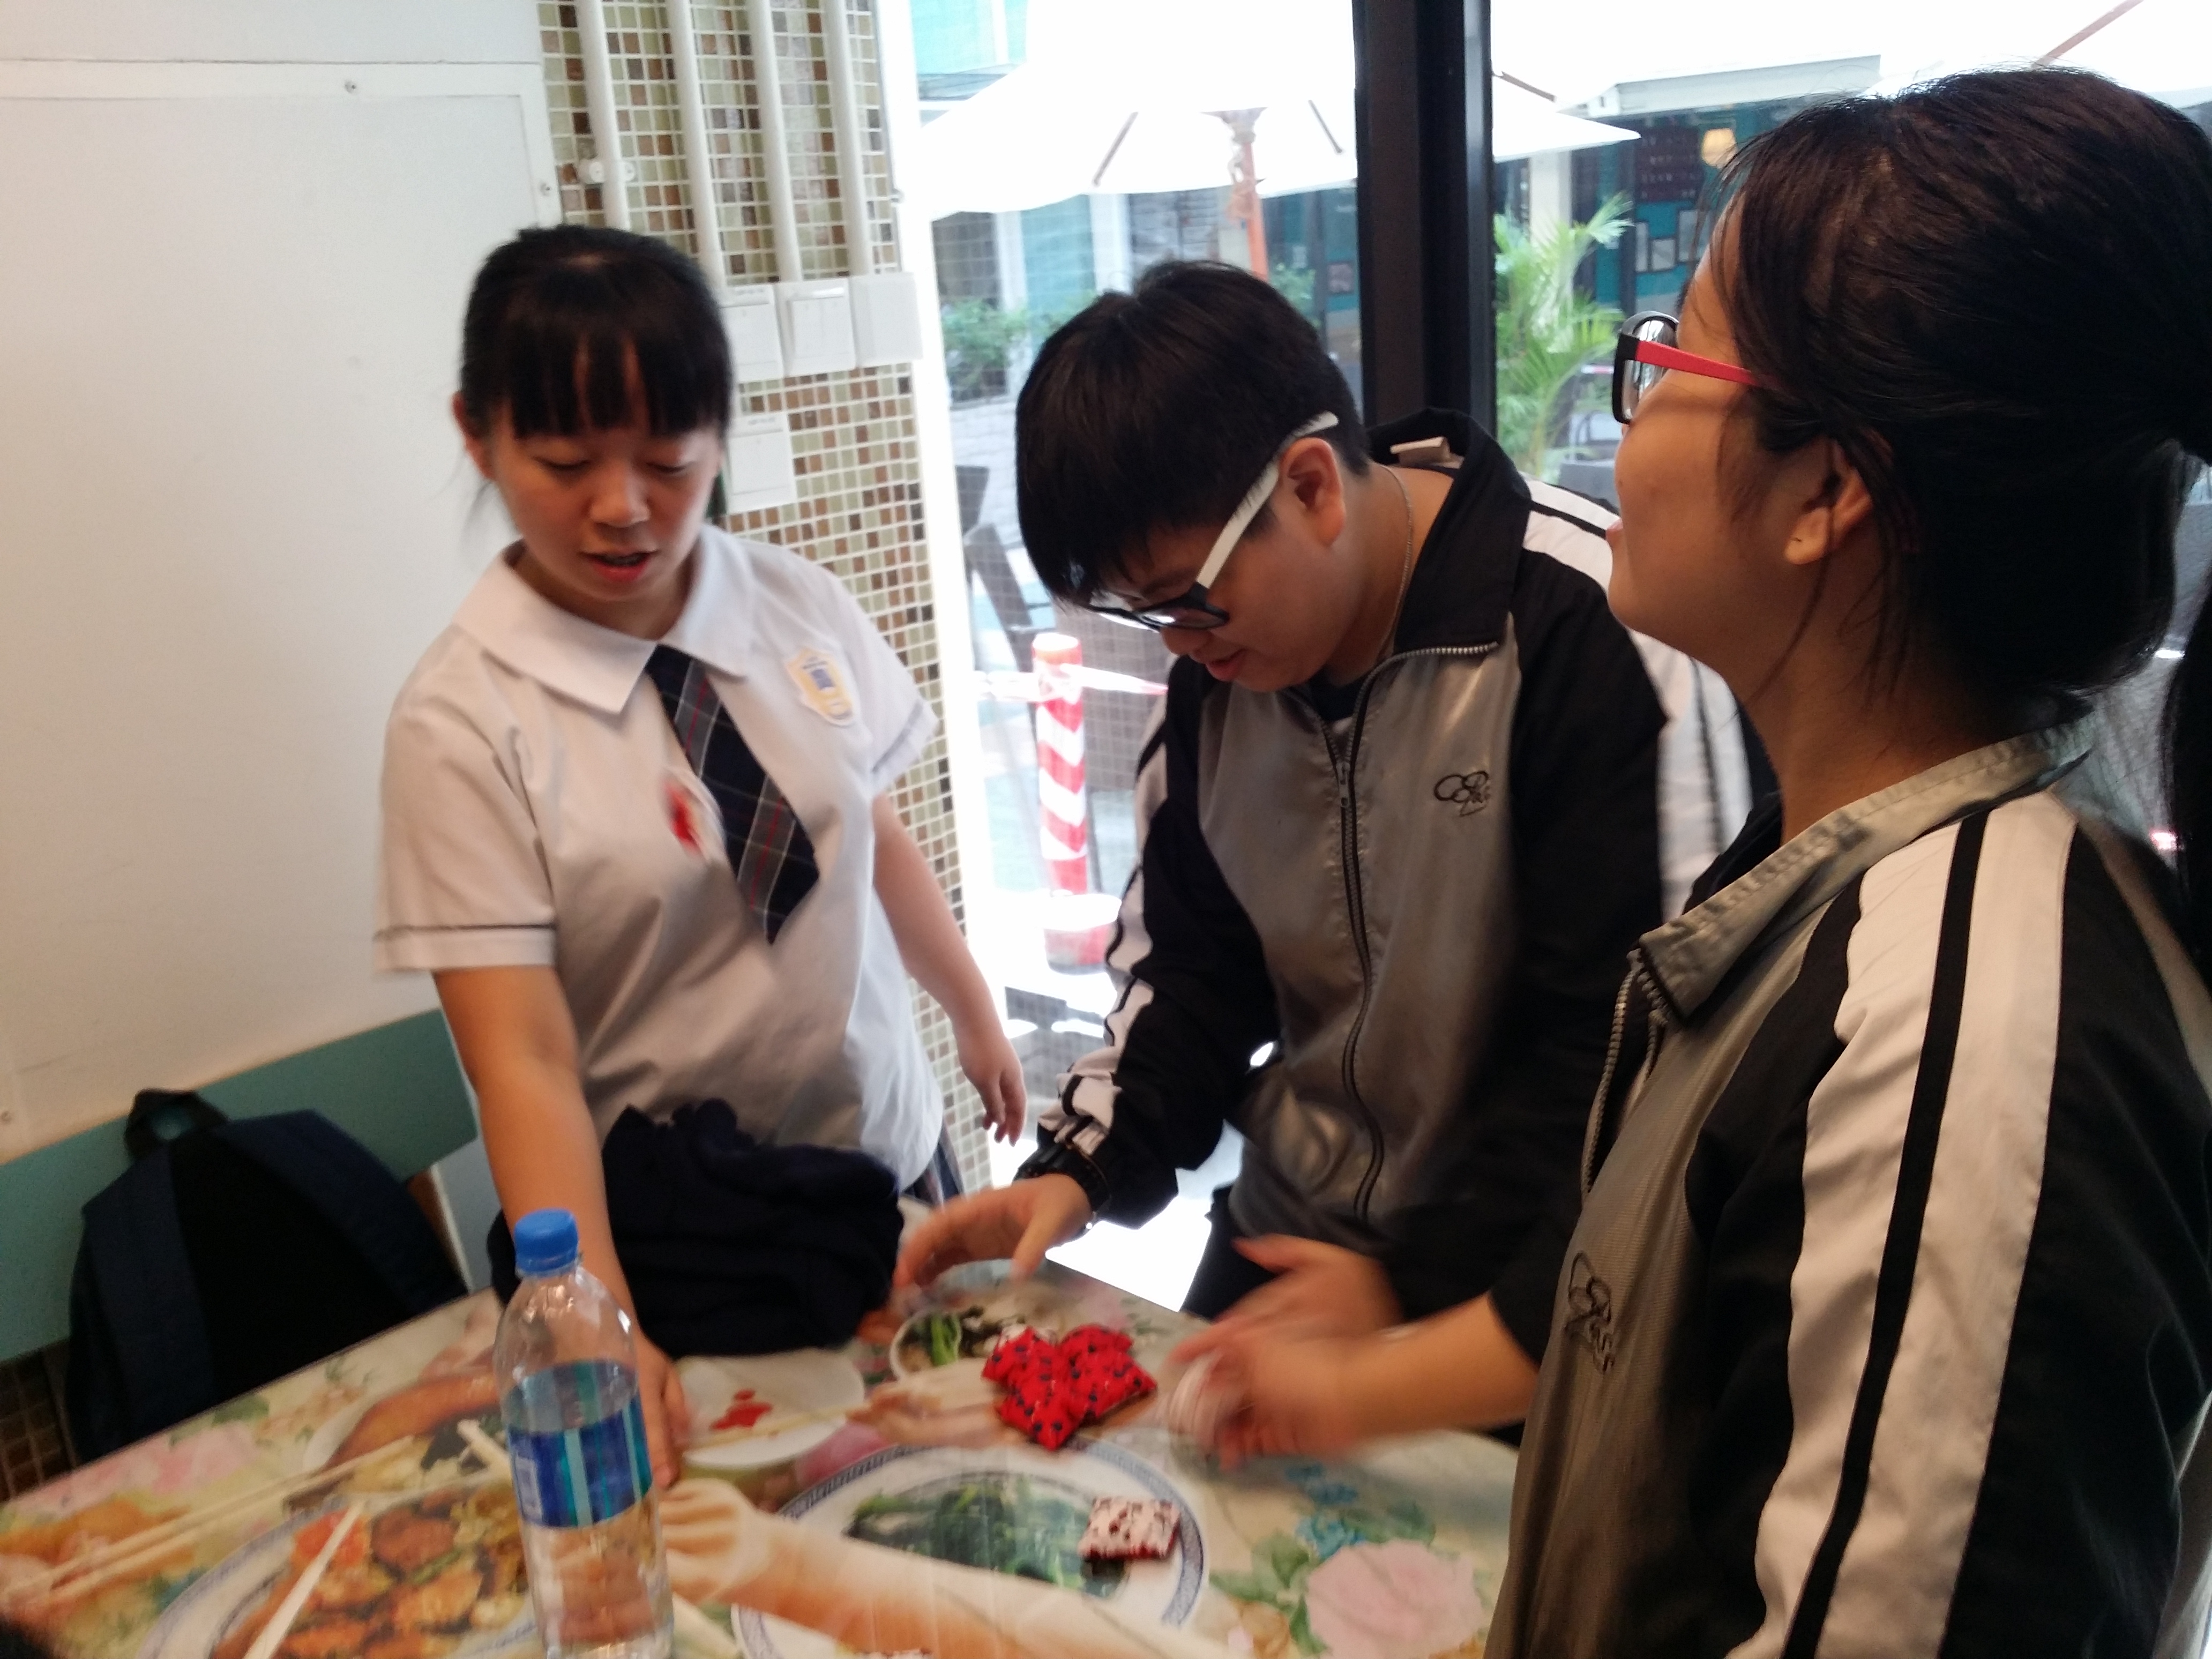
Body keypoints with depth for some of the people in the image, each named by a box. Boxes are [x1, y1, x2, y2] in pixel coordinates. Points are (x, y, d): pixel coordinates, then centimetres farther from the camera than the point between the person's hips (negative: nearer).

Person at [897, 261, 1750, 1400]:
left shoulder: (1592, 629, -23)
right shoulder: (1221, 663, -1)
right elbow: (1195, 962, 8)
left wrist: (1417, 1280, -17)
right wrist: (1081, 1170, -6)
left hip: (1521, 1292, -5)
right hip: (1288, 1237, 6)